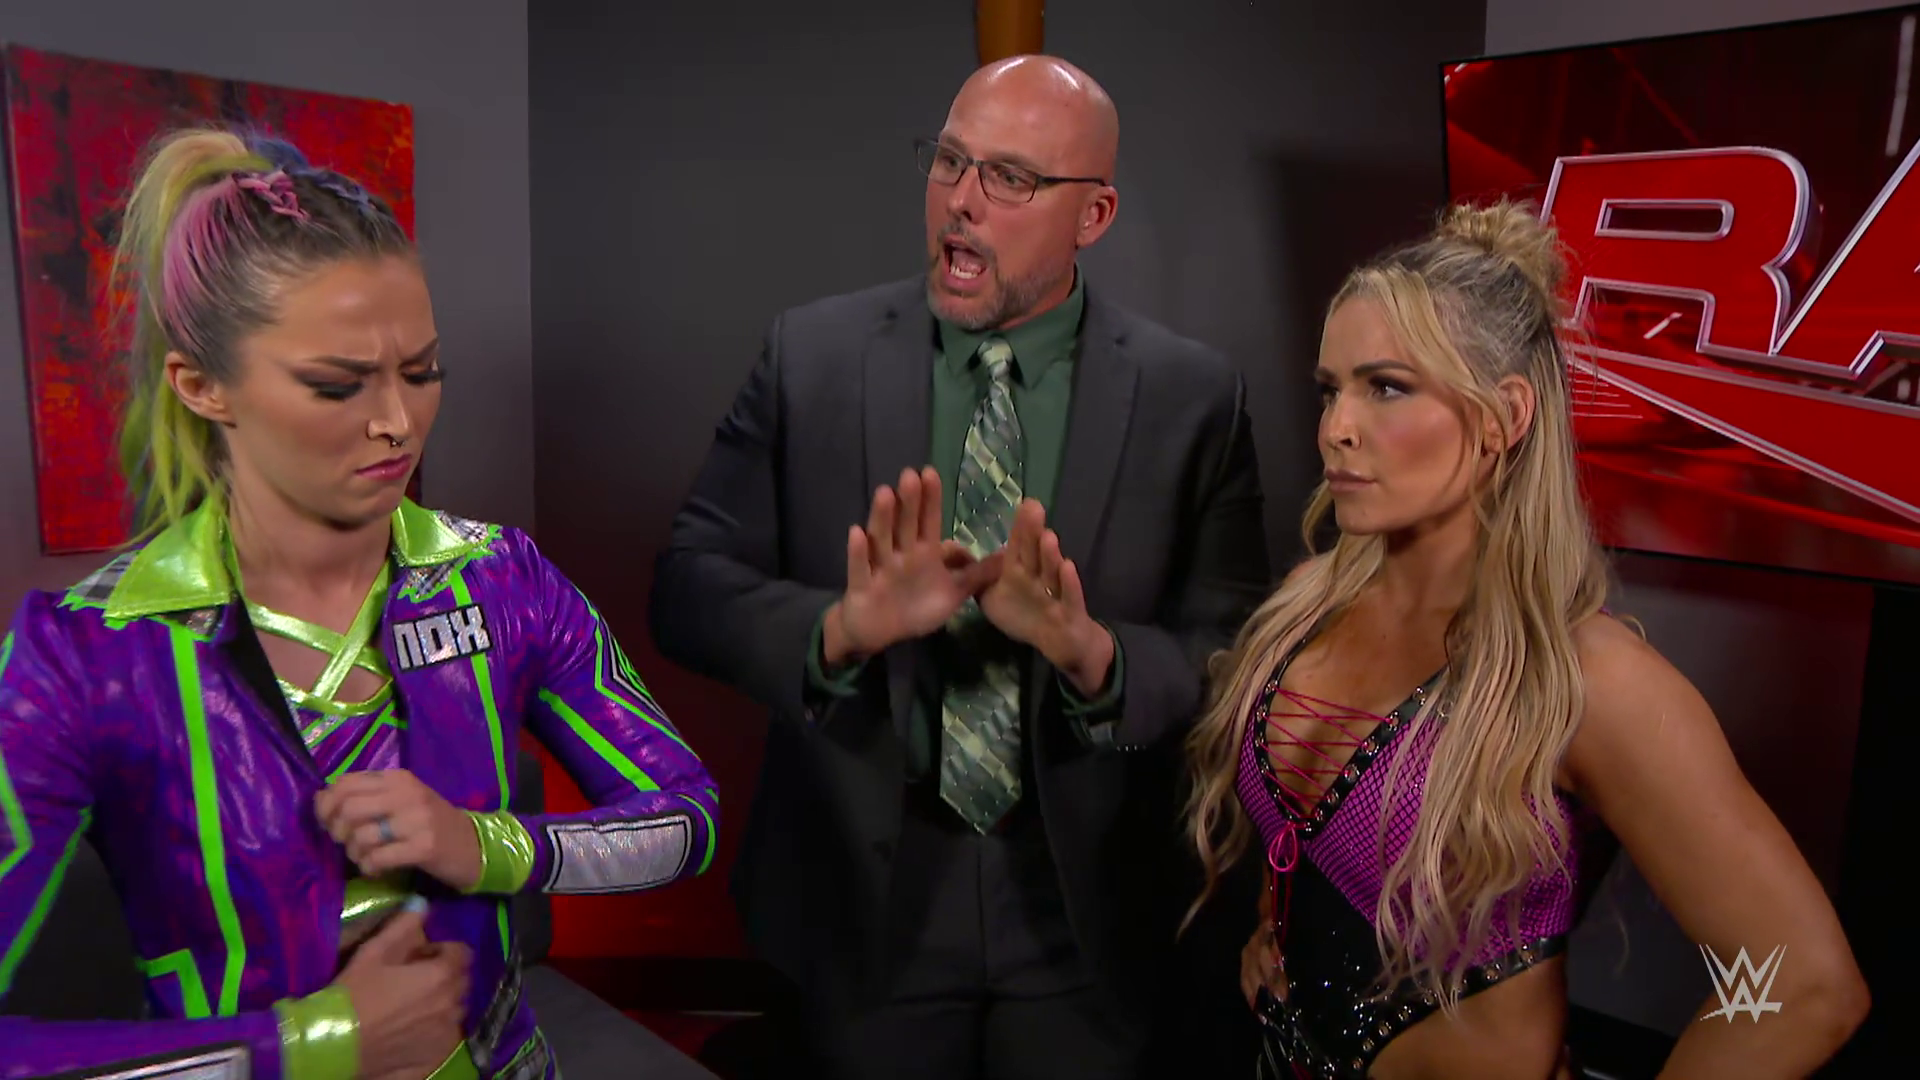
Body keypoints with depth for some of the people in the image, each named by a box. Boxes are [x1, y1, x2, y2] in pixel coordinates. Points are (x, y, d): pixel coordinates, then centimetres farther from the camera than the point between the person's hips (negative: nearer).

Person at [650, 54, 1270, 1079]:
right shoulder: (809, 356, -7)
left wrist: (1092, 653, -28)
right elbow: (688, 588, -9)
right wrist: (843, 628, -28)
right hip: (861, 893, 0)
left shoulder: (1194, 396, -8)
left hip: (1086, 908, 1)